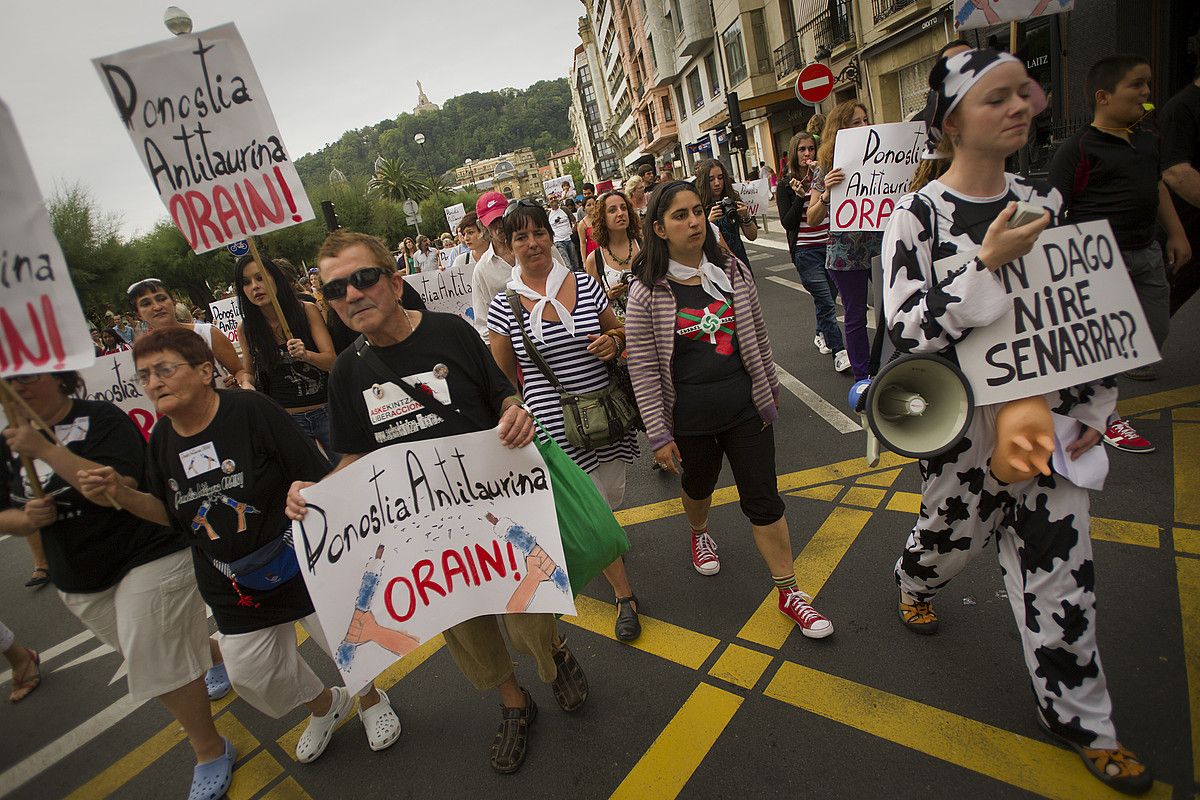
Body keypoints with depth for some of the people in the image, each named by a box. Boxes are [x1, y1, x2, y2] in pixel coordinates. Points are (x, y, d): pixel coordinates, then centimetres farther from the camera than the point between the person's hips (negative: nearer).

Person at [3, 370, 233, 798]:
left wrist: (46, 449, -32)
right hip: (80, 585, 8)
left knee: (160, 664, -5)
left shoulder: (101, 419, -16)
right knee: (148, 655, 23)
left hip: (147, 558, -7)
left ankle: (211, 751, 15)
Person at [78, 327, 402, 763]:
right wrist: (121, 495, -5)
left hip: (300, 566, -5)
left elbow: (319, 477, -17)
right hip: (233, 588, 6)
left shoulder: (252, 410, -18)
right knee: (251, 674, 14)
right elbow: (170, 514, 10)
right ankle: (325, 704, 45)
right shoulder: (162, 440, 1)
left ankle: (371, 700, 41)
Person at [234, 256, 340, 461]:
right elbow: (250, 376, 13)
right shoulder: (245, 329, 0)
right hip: (284, 419, 1)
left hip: (325, 412, -1)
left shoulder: (307, 310, -5)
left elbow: (332, 361, -11)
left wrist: (305, 354, -30)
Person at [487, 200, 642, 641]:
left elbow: (618, 333, 13)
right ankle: (624, 596, 24)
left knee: (611, 498, 19)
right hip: (555, 426, -3)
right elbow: (502, 379, 1)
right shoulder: (504, 305, -6)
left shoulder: (586, 285, -1)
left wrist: (614, 342, -10)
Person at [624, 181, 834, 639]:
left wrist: (771, 388, 15)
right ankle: (700, 534, 57)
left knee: (764, 501, 7)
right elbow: (643, 370, -11)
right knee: (698, 486, 23)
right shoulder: (646, 293, -12)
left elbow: (758, 337, 9)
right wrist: (659, 435, -11)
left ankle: (790, 594, 21)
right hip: (690, 418, -2)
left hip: (746, 408, 2)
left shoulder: (732, 272, -1)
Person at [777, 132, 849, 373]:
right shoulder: (786, 186, 0)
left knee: (828, 296, 14)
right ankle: (839, 351, -4)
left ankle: (821, 335, 38)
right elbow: (787, 222, -7)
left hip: (830, 246, 4)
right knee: (825, 300, -9)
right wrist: (800, 197, -18)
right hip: (805, 251, -4)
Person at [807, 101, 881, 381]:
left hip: (882, 247, 3)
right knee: (856, 316, 7)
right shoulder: (829, 168, -2)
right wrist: (826, 193, -25)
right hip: (847, 253, -3)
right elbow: (812, 219, -8)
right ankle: (862, 376, 19)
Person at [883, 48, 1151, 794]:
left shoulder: (1044, 200, 4)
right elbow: (907, 329, -19)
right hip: (965, 421, -4)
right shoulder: (918, 215, -11)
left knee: (1060, 564, 10)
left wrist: (1094, 408, 5)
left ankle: (1077, 715, 29)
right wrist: (988, 266, -26)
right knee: (952, 532, 17)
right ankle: (915, 583, 54)